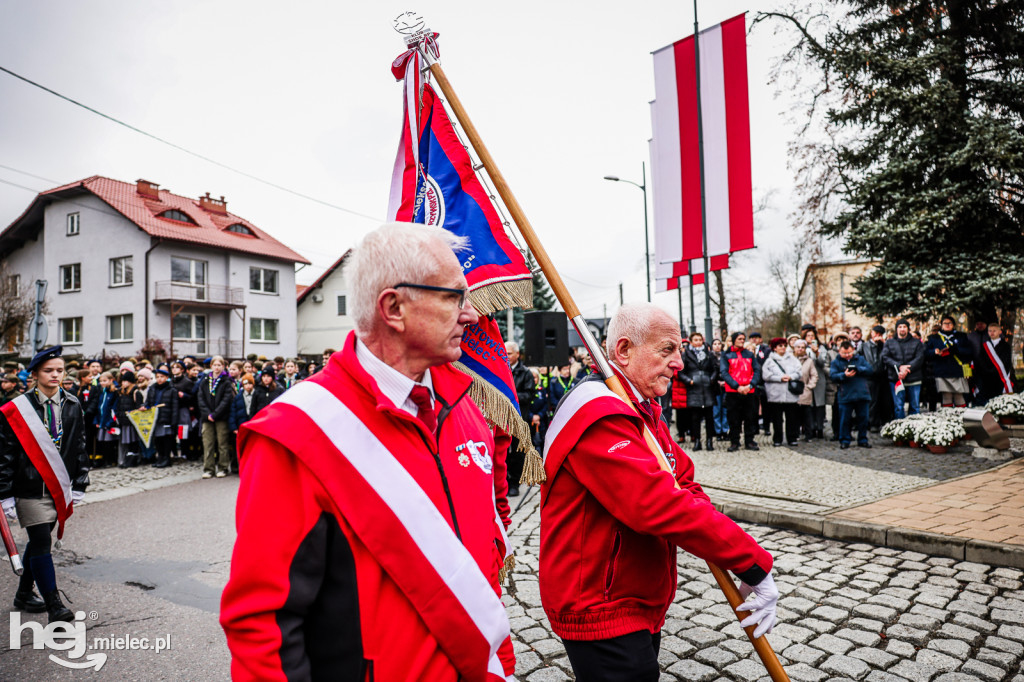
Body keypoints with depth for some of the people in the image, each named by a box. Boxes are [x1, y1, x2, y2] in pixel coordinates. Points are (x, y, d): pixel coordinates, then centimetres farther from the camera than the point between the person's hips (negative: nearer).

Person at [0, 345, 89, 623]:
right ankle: (54, 607, -2)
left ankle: (24, 594, 35)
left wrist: (79, 485, 9)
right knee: (41, 544, -6)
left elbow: (80, 448, 10)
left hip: (60, 487, 4)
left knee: (39, 541, 16)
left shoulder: (73, 406, 5)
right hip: (30, 490, -4)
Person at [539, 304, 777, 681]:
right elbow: (660, 506, -32)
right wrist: (754, 564, -25)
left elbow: (685, 483, 8)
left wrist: (697, 508, -15)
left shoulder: (642, 412, 11)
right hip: (600, 613, -10)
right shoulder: (600, 417, -26)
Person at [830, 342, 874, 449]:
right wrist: (844, 375, -23)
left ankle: (862, 440, 22)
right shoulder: (836, 362, 5)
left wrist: (858, 369, -17)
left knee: (863, 418, 9)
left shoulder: (860, 359, 12)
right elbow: (833, 376, -7)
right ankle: (845, 440, 12)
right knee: (845, 419, 2)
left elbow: (869, 370, -1)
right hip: (846, 396, -2)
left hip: (862, 395, 2)